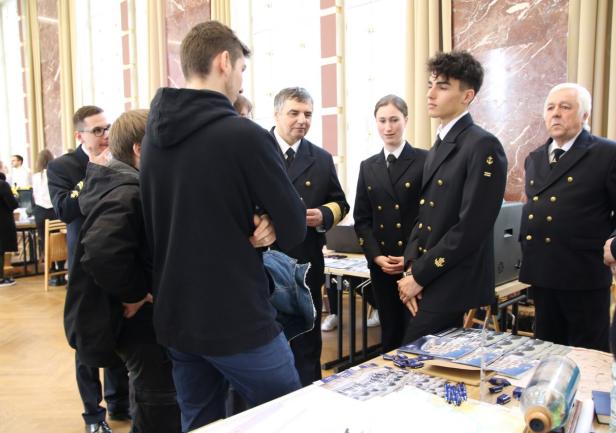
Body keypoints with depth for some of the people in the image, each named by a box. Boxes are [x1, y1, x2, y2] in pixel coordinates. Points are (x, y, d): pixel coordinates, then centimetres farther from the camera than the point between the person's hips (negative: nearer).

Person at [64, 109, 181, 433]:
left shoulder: (118, 183, 8)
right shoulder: (127, 193, -24)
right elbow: (102, 253, -39)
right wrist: (135, 293, -24)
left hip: (140, 313, 10)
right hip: (139, 318, -10)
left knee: (151, 397, 25)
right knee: (161, 406, 2)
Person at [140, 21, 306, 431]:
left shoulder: (153, 134, 5)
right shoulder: (245, 134, -17)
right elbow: (295, 228, -12)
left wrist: (242, 229, 1)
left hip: (174, 317, 7)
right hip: (238, 320, -7)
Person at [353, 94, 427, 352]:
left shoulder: (425, 161, 0)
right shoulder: (368, 167, 12)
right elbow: (361, 219, 9)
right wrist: (376, 256, -4)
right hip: (381, 266, 4)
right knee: (390, 334, 11)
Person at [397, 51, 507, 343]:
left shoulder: (483, 146, -13)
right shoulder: (438, 147, 15)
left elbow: (471, 228, -19)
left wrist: (419, 276, -14)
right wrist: (411, 267, -1)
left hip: (452, 288, -8)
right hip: (428, 285, 8)